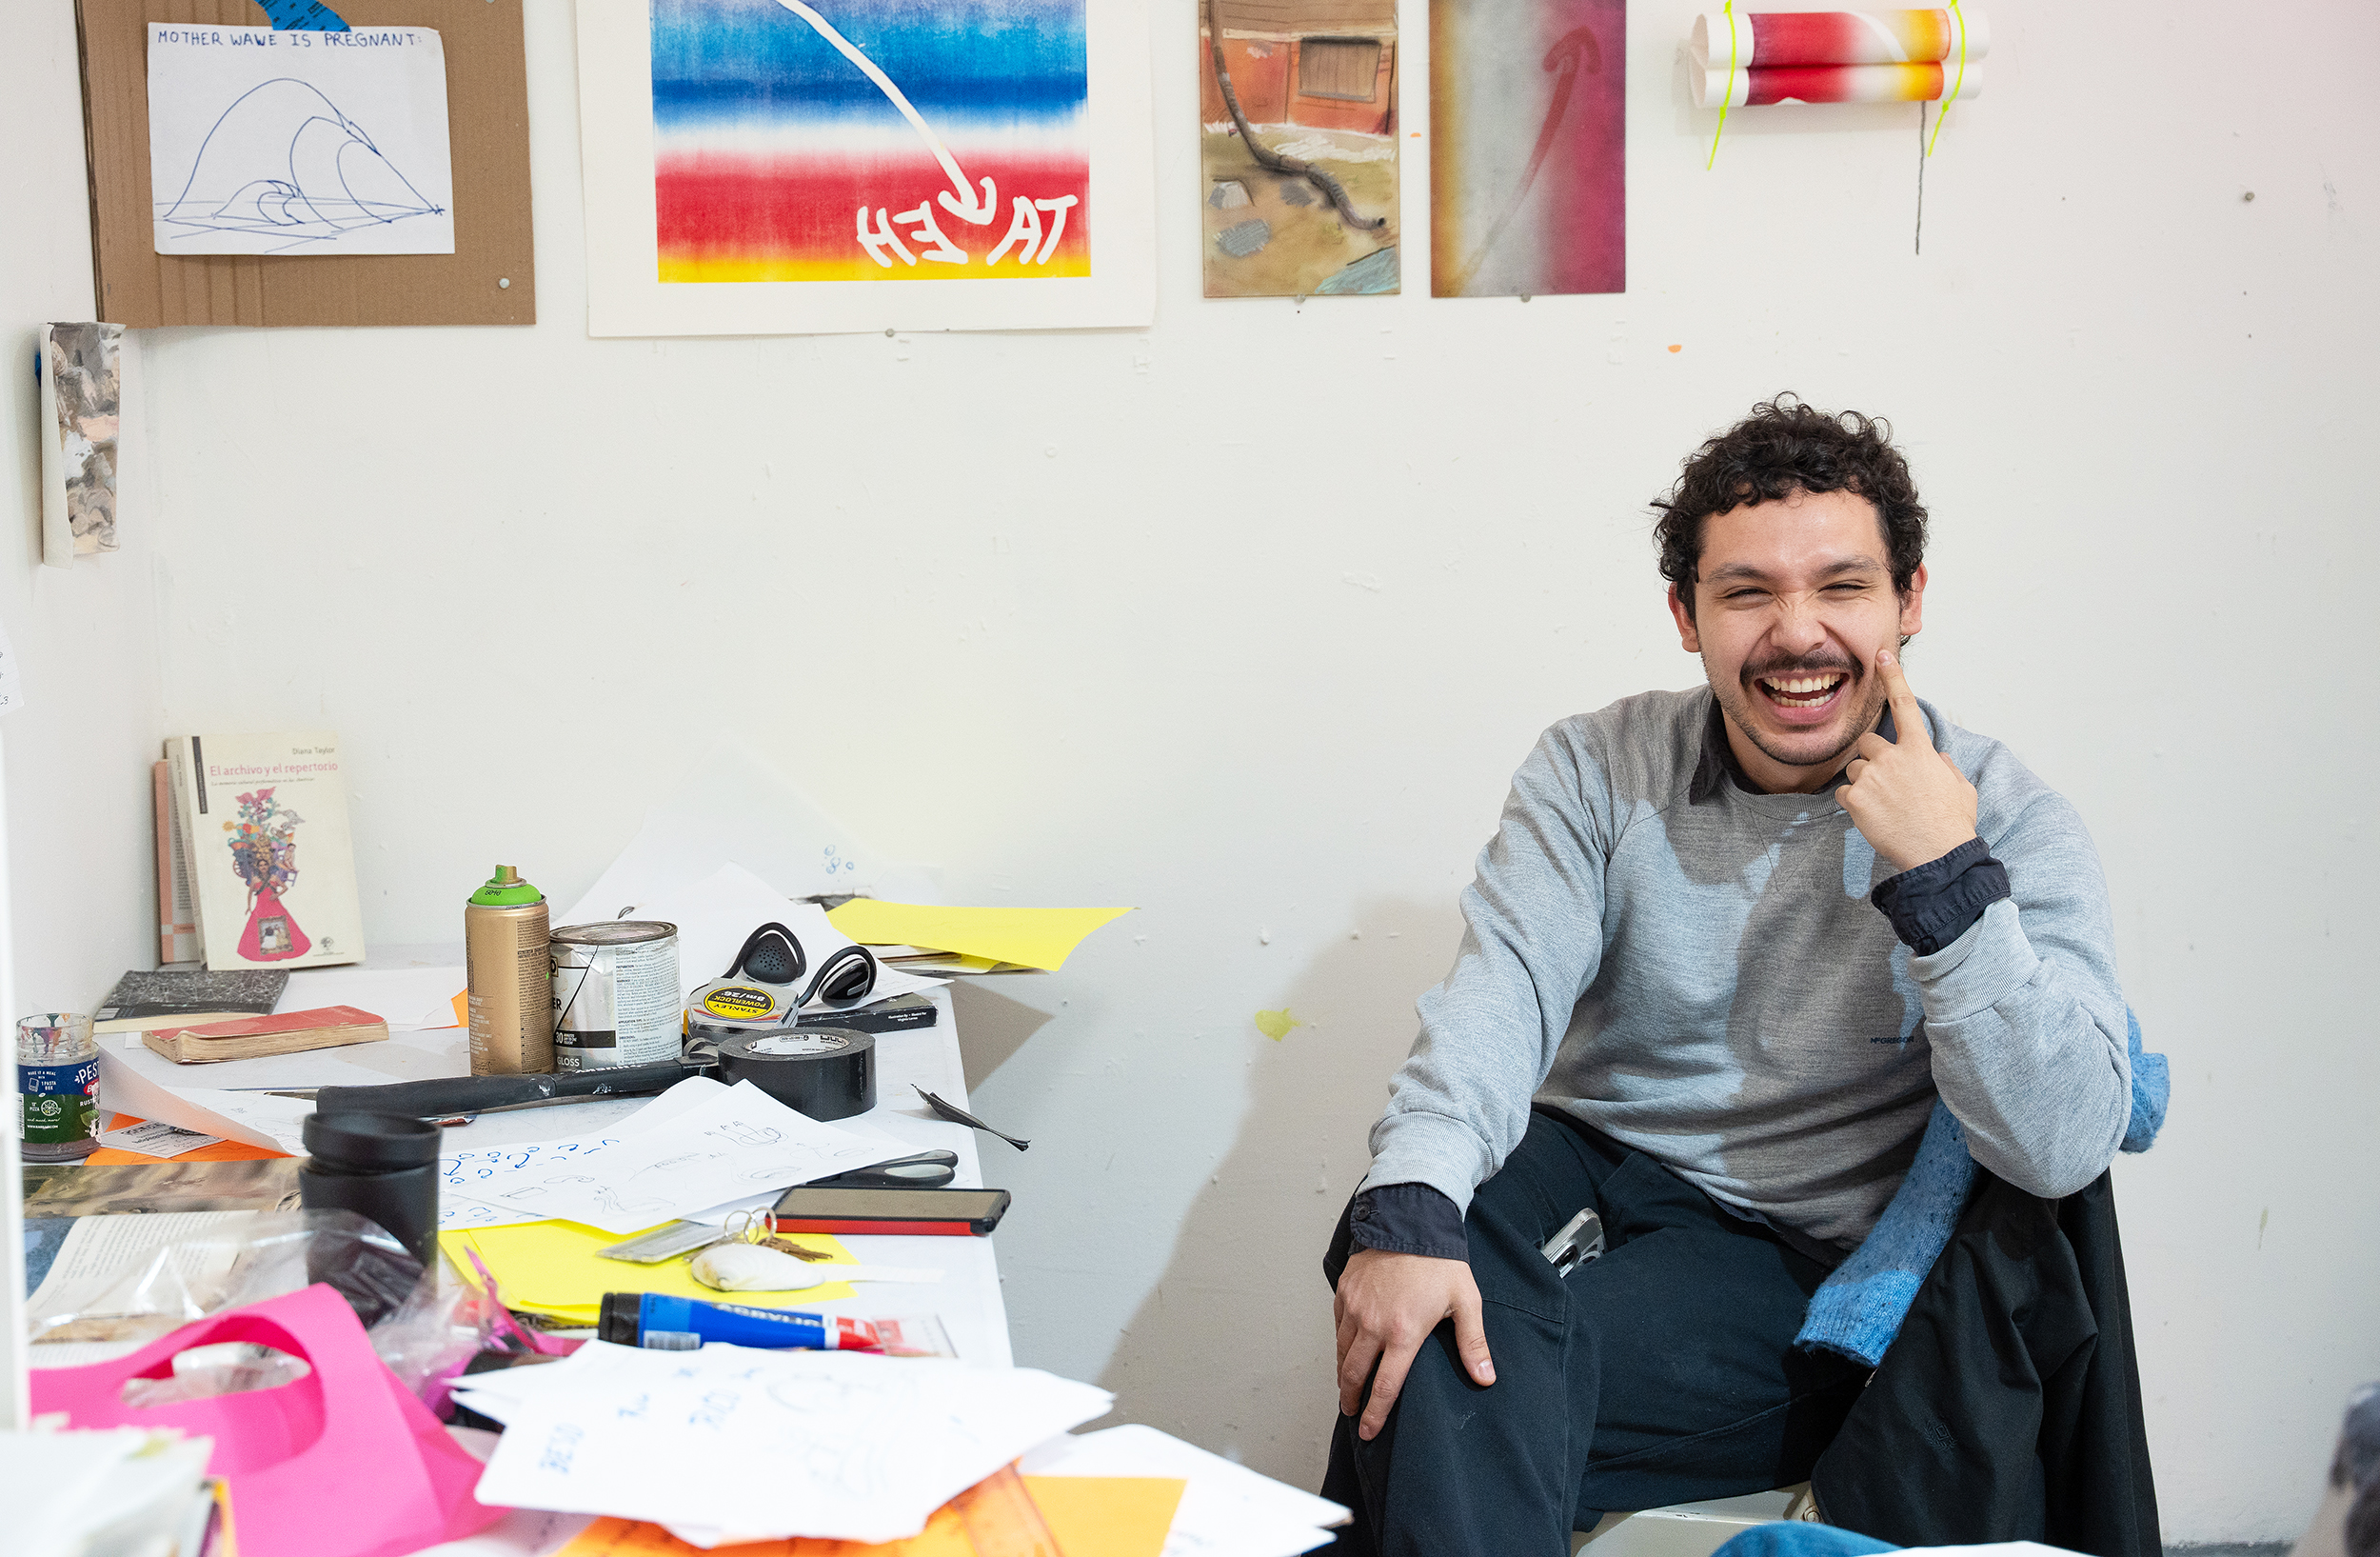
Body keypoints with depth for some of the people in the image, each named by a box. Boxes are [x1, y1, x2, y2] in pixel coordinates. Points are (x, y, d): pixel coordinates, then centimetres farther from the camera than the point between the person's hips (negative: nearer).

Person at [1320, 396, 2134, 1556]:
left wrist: (1946, 876, -24)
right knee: (1418, 1317, -31)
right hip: (1584, 1164, 3)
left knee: (1465, 1385, -29)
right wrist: (1408, 1206, -33)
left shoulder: (2008, 822, -5)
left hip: (1798, 1255, -2)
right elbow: (1503, 990, -14)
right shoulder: (1597, 770, 2)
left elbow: (2061, 1149, -16)